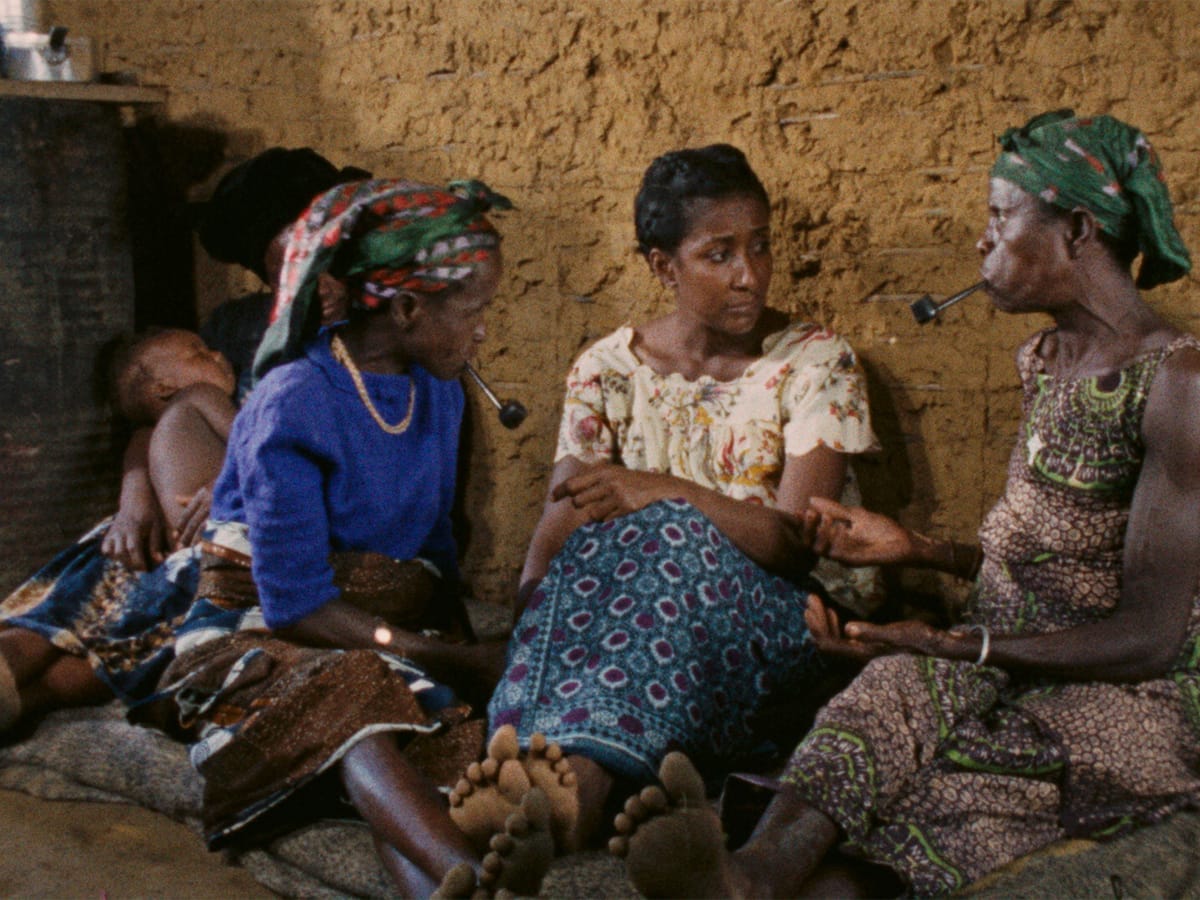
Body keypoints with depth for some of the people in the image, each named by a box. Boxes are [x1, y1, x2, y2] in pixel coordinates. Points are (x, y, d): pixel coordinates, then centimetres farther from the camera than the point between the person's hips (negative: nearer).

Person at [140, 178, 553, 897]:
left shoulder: (439, 393, 9)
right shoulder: (293, 406, -14)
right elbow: (296, 603, -18)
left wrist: (474, 657, 0)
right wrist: (463, 661, -18)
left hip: (392, 641, 6)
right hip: (262, 640, -5)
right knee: (356, 694, -41)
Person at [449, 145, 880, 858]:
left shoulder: (815, 362, 0)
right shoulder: (608, 371, 7)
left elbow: (798, 540, -11)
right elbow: (553, 538, -2)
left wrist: (669, 492, -25)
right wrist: (528, 632, -24)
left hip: (774, 625, -2)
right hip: (643, 604, 3)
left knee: (670, 536, -35)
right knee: (601, 543, -32)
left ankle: (585, 771, -55)